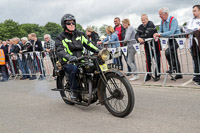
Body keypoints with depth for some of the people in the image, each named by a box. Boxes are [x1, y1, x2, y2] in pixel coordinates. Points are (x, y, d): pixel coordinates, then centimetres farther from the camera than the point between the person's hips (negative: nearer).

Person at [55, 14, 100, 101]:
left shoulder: (80, 35, 17)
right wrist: (69, 57, -38)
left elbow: (88, 44, 17)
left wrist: (99, 51, -2)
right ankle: (73, 91, -19)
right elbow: (59, 51, -16)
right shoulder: (61, 38, 0)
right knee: (74, 69, -38)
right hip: (68, 63, -4)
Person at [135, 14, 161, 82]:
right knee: (148, 61, 7)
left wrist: (140, 37, -15)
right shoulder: (140, 27, 6)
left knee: (157, 60, 0)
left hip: (154, 44, -5)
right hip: (147, 45, 6)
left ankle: (157, 75, 7)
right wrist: (138, 38, -28)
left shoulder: (151, 24, -14)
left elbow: (147, 35, -25)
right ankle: (148, 75, 16)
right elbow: (137, 35, -6)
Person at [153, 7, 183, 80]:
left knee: (168, 52, -26)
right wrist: (157, 35, -12)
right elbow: (160, 31, 12)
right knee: (174, 57, 12)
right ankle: (178, 73, 22)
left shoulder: (173, 20, -18)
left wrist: (160, 34, -30)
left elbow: (171, 32, -29)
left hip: (176, 39, -8)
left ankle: (172, 68, -9)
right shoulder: (162, 21, 6)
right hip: (170, 41, 8)